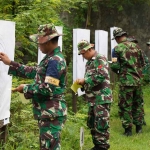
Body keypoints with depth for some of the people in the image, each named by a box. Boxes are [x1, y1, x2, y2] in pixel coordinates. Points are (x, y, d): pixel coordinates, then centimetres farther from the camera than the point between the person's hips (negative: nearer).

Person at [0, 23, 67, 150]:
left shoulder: (55, 61, -20)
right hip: (46, 111, 11)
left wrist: (25, 88, -11)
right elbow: (35, 73, 24)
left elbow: (47, 89, -25)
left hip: (52, 113, -11)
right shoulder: (51, 58, 13)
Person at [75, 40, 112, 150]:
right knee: (92, 124, 14)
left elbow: (101, 76, -23)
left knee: (101, 124, -8)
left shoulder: (100, 59, -11)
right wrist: (82, 83, 3)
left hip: (101, 98, -10)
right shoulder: (89, 62, 17)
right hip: (92, 99, 10)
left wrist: (84, 81, -17)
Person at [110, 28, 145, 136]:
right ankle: (139, 126, 22)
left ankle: (128, 128, 3)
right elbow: (143, 63, 9)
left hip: (126, 80, -4)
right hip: (138, 79, 4)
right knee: (138, 103, 16)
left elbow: (114, 66, -10)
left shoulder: (117, 49, -8)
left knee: (125, 105, 3)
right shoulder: (136, 46, 5)